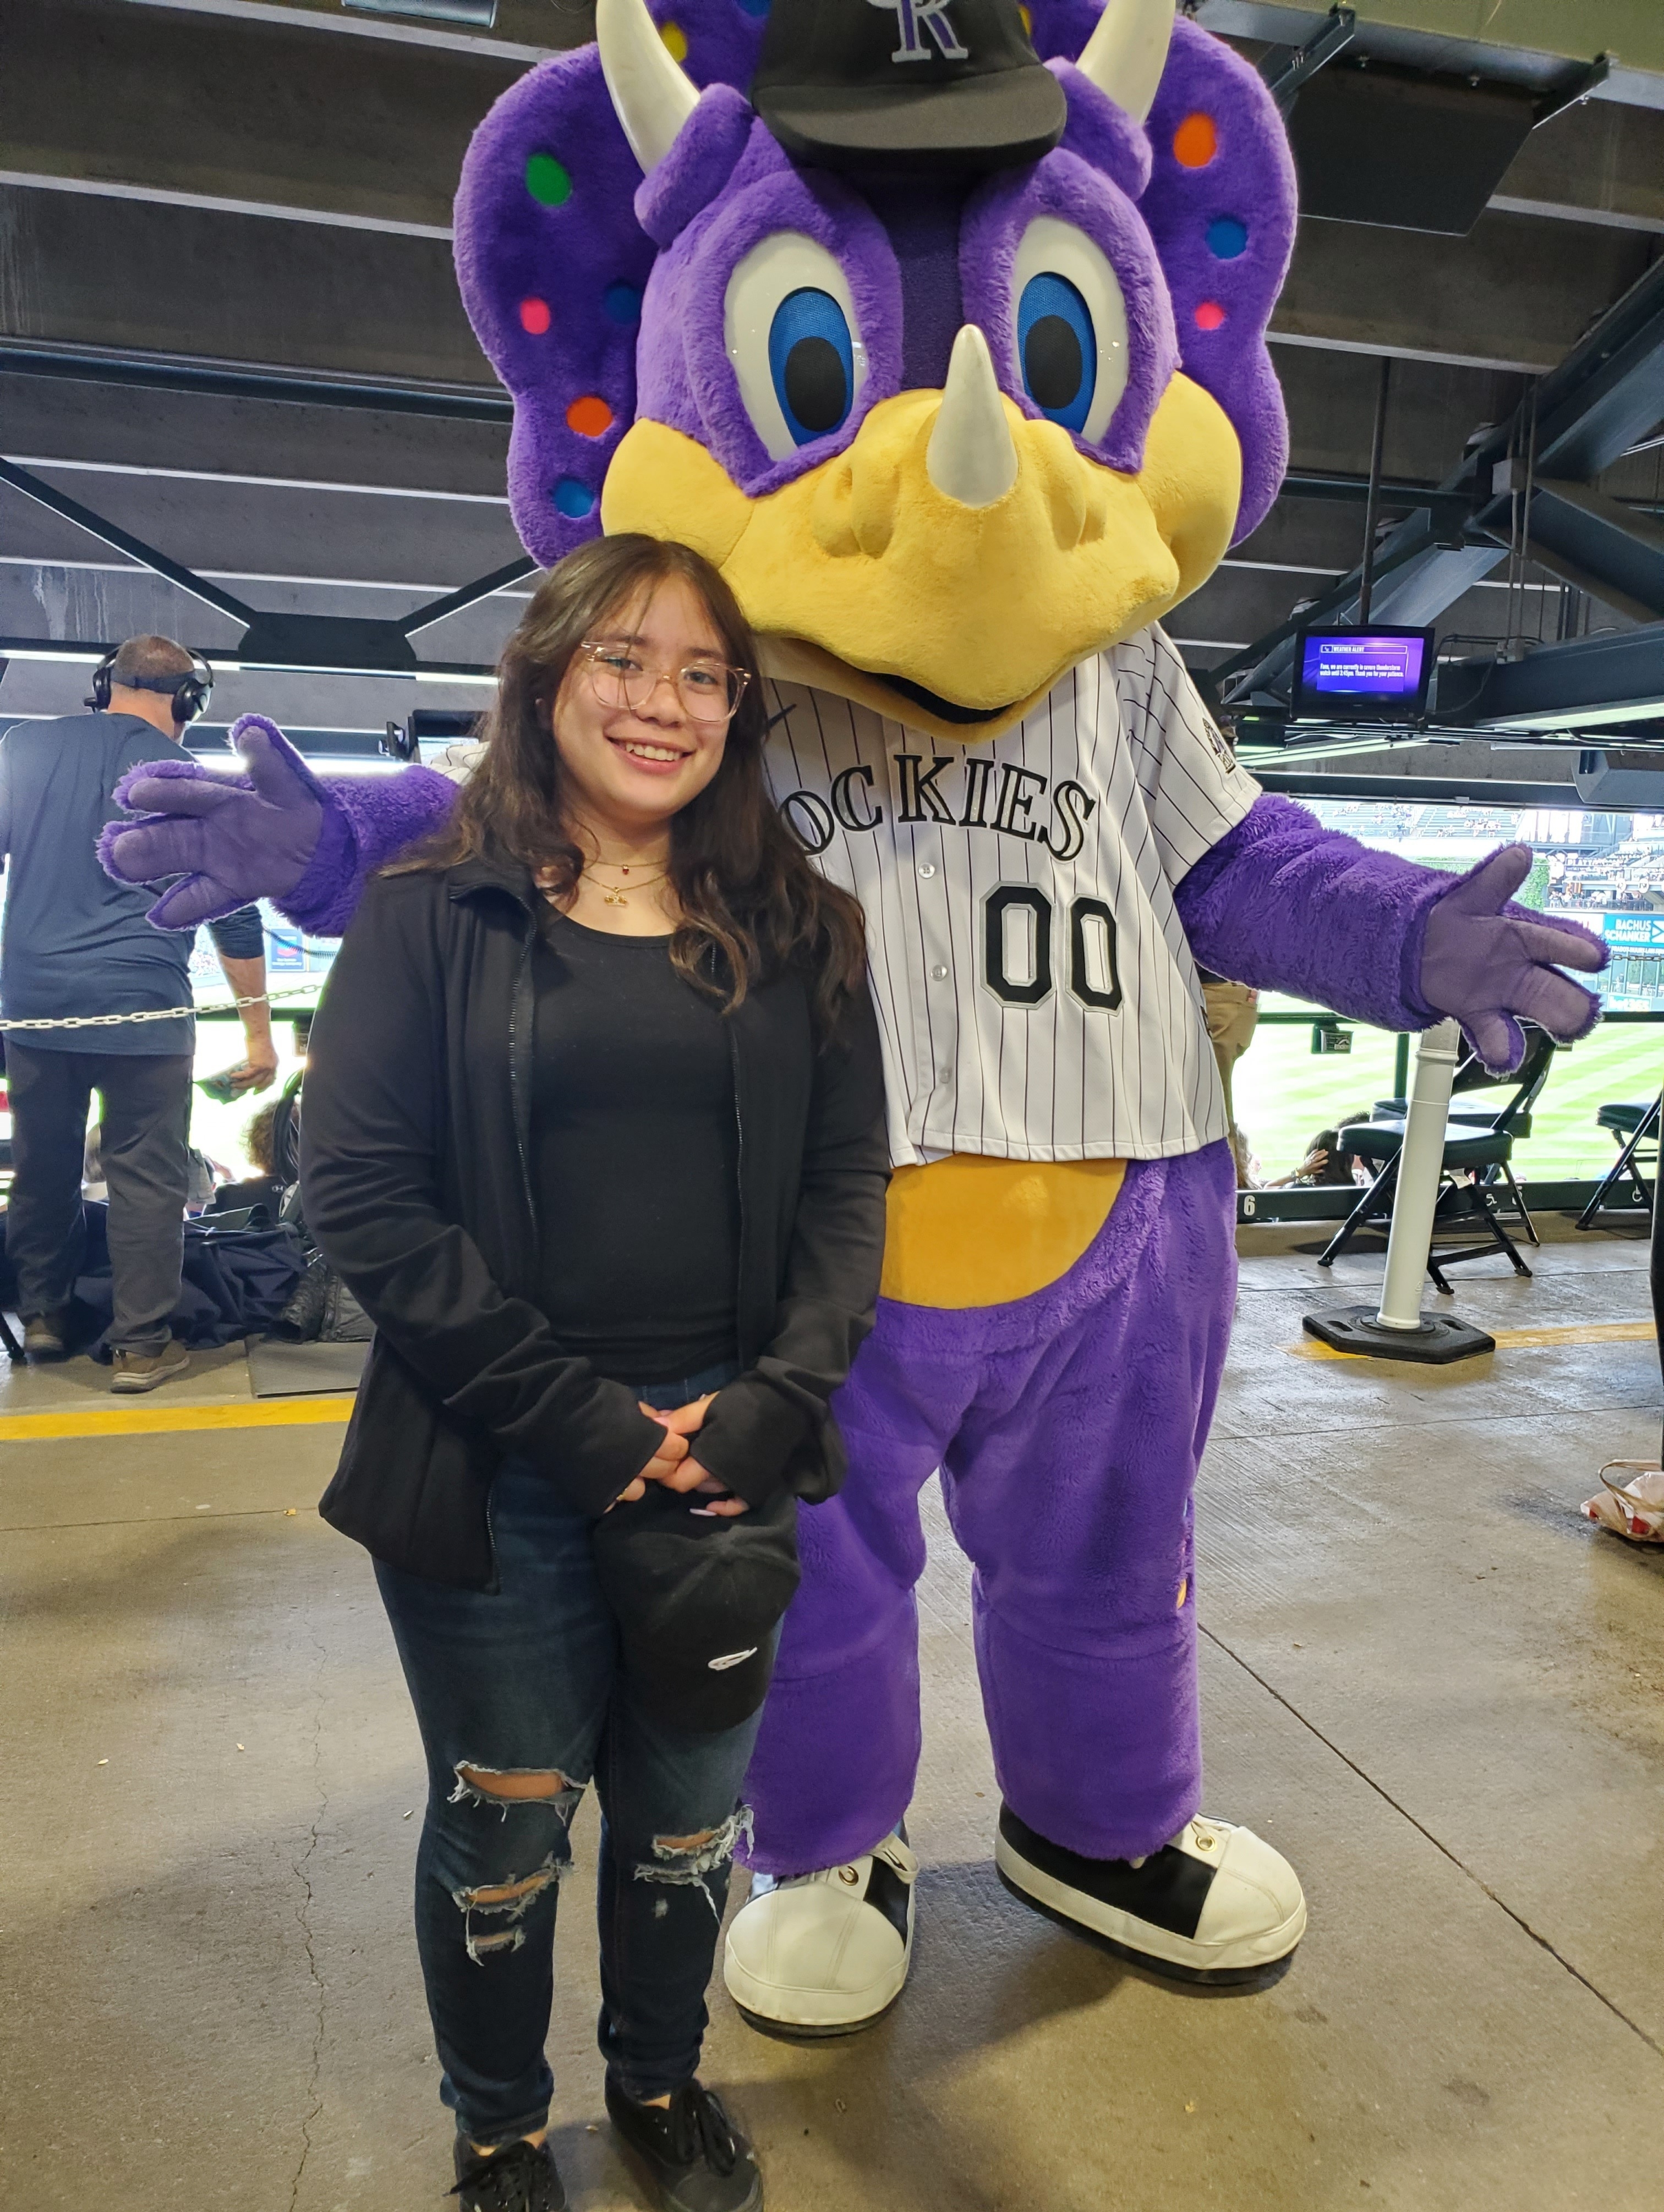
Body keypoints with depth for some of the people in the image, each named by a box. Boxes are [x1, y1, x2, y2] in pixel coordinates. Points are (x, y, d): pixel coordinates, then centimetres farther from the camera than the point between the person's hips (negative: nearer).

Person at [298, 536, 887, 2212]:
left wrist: (778, 1400, -11)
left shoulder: (793, 930, 5)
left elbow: (847, 1183, 3)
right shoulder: (432, 914, -3)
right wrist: (575, 1416, -16)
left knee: (688, 1807, 19)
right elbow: (361, 1189, -10)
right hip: (494, 1478, -2)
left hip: (726, 1455, 3)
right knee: (504, 1821, 16)